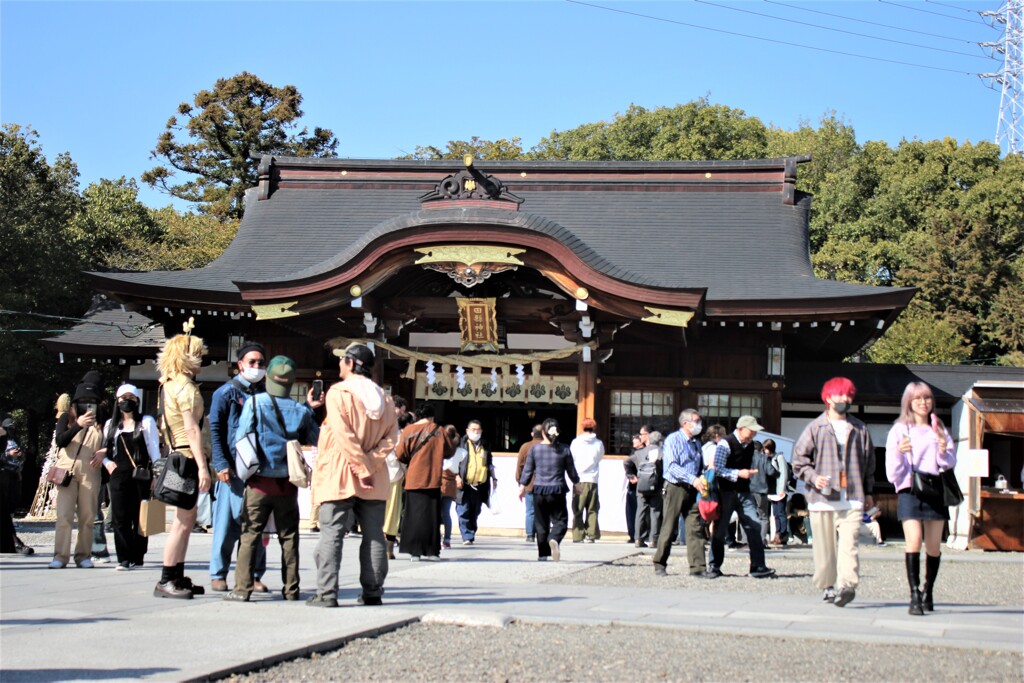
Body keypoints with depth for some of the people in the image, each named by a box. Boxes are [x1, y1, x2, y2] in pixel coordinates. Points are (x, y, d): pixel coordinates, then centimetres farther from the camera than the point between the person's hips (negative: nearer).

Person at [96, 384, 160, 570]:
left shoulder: (146, 422, 8)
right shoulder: (111, 424, 17)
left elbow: (154, 449, 3)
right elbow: (104, 450, 22)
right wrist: (106, 462, 1)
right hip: (119, 476, 2)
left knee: (140, 517, -2)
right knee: (120, 517, -5)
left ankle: (137, 557, 4)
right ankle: (124, 558, -5)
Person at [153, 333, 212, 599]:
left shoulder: (167, 386, 15)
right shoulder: (185, 387, -13)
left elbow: (162, 425, 20)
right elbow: (192, 429, -20)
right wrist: (202, 466, -23)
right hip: (187, 457, -10)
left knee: (186, 520, 13)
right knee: (183, 521, -8)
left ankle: (178, 577, 16)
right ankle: (166, 581, -7)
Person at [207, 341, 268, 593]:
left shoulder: (266, 393, 15)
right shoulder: (226, 392, 2)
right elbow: (214, 429, -3)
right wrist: (221, 464, -11)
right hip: (233, 468, -4)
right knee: (228, 521, -2)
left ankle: (254, 575, 11)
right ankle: (218, 575, 6)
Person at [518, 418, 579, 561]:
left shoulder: (535, 449, 0)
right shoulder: (564, 450, -1)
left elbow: (527, 470, 4)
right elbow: (571, 471, 9)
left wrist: (522, 486, 16)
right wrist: (577, 484, 26)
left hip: (539, 491, 1)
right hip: (557, 490, -1)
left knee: (541, 523, 11)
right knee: (560, 521, 4)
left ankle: (543, 554, 11)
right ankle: (554, 539, -27)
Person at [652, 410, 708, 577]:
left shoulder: (696, 443, 18)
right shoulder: (673, 440, -4)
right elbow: (671, 466, -15)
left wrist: (703, 481, 2)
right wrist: (692, 479, -24)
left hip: (693, 490, 6)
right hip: (676, 488, -6)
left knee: (695, 528, -1)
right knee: (669, 528, -1)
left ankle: (697, 566, -2)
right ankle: (660, 565, 9)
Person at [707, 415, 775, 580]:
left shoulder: (750, 445, 10)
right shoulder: (726, 444, -13)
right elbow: (718, 469, -19)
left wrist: (749, 473, 11)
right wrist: (738, 474, -24)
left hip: (744, 492, 6)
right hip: (726, 492, -6)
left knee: (754, 526, -5)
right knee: (720, 530, 2)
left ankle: (758, 567, -4)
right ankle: (714, 567, 13)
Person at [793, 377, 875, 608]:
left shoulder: (860, 429, 12)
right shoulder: (815, 428, 4)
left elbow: (869, 461, 20)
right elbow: (798, 458, 5)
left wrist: (868, 491, 19)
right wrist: (813, 477, -11)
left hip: (852, 498, 1)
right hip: (822, 498, 0)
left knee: (848, 543, -15)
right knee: (824, 546, 4)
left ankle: (847, 585, -24)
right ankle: (827, 586, 16)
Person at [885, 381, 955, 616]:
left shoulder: (939, 430, 14)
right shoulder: (899, 430, 6)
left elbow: (950, 463, 11)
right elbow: (892, 471, -1)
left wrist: (944, 451, -9)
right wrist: (899, 451, -20)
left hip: (935, 492, 3)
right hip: (909, 492, -3)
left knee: (934, 546, 3)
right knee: (914, 542, -17)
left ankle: (928, 592, 21)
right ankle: (915, 596, -18)